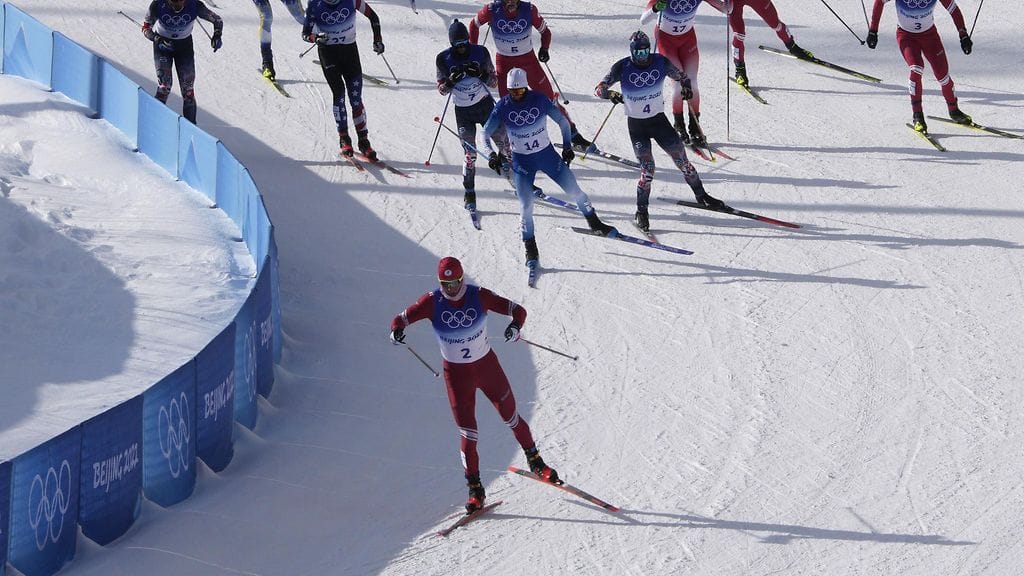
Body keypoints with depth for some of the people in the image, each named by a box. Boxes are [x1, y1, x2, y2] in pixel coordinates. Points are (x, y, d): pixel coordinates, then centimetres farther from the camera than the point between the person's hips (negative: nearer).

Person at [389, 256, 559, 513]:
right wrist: (397, 330, -34)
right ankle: (475, 489, 6)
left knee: (511, 416, 13)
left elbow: (518, 310, -13)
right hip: (456, 373, 0)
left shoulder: (479, 296, -15)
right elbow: (402, 318, -9)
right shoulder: (432, 302, -14)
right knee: (467, 431, -3)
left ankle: (535, 461, 36)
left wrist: (516, 325, -37)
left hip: (487, 366, 0)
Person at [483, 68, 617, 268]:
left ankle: (595, 224, 25)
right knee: (526, 205, -10)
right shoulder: (503, 107, -12)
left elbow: (562, 121, -2)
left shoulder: (540, 100, -13)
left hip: (547, 154, 1)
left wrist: (567, 147, -3)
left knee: (574, 190, 3)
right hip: (521, 160, -1)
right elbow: (486, 133, -3)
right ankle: (530, 249, 3)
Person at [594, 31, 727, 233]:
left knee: (682, 161, 4)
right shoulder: (622, 68, -15)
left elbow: (680, 76, 7)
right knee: (648, 168, -15)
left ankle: (701, 195, 25)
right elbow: (599, 89, -13)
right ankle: (641, 212, 0)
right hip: (636, 124, -2)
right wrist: (611, 94, -35)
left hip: (659, 120, 2)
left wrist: (686, 86, -16)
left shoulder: (661, 62, -9)